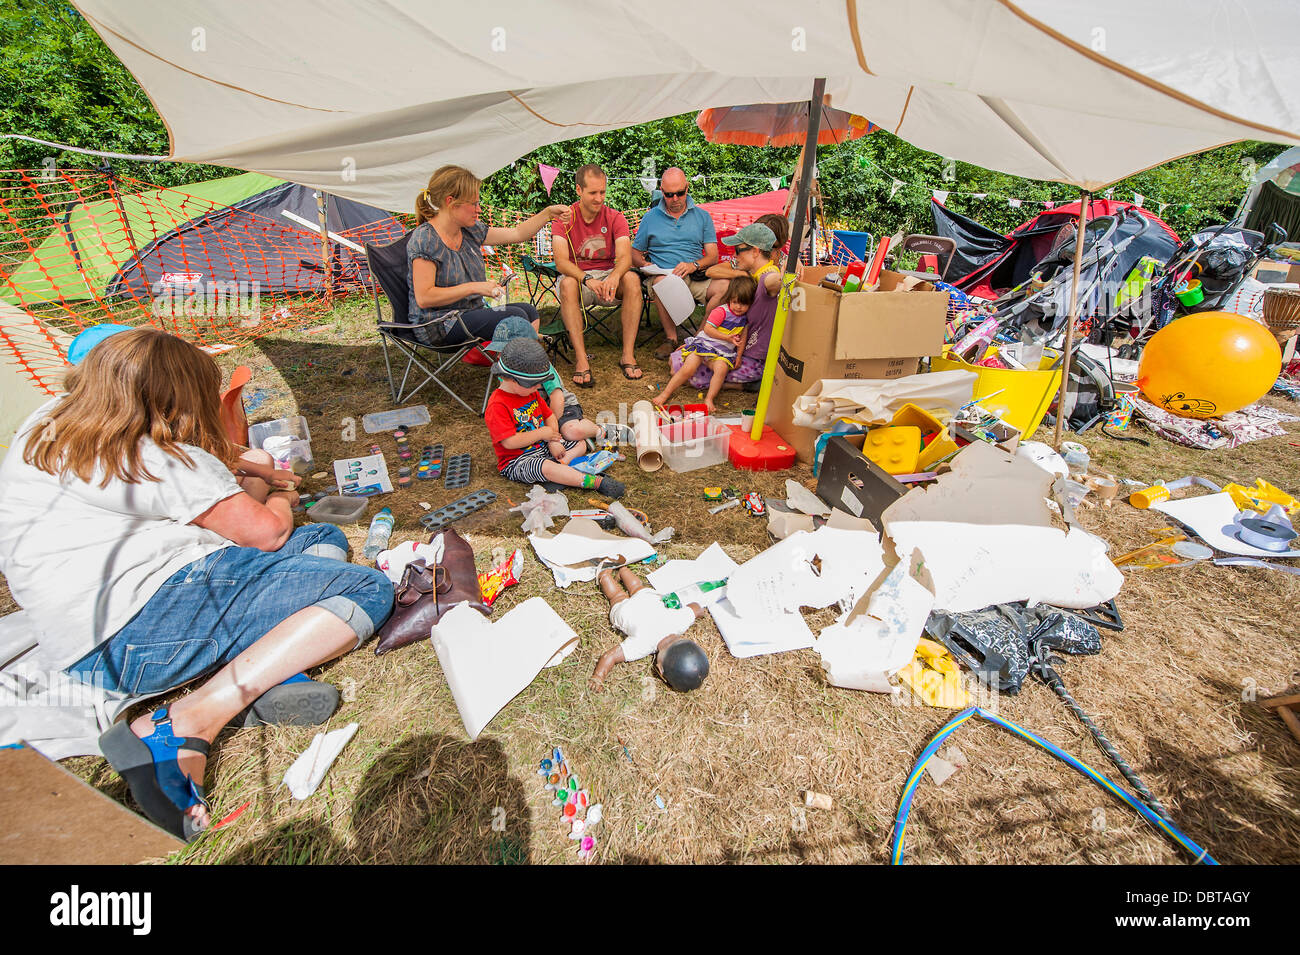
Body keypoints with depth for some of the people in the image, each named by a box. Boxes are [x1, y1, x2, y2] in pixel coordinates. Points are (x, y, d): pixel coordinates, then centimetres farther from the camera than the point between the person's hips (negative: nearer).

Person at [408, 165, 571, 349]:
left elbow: (517, 234, 16)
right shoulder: (424, 239, -15)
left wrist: (549, 213, 9)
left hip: (470, 311, 8)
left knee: (528, 311, -9)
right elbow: (423, 298, -22)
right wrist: (474, 287, -23)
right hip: (438, 325, -8)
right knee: (516, 316, -21)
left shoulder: (470, 230, 8)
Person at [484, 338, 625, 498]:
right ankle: (597, 482, -42)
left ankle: (561, 463, -23)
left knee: (581, 444, 6)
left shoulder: (531, 393, 6)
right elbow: (510, 442, -27)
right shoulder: (497, 406, -20)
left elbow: (550, 417, 11)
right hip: (516, 461, -9)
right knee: (547, 468, -37)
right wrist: (541, 433, -18)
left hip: (543, 447, 9)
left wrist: (554, 441, -8)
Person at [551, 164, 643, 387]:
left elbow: (625, 256, -16)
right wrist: (587, 279, -39)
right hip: (576, 276, -1)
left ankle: (628, 355, -30)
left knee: (632, 278, -30)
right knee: (567, 283, -36)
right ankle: (581, 359, -40)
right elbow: (561, 261, -19)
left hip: (608, 277, 1)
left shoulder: (615, 218, 0)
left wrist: (615, 276, -40)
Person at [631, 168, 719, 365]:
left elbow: (713, 255, 8)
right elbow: (635, 253, 19)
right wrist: (645, 264, -6)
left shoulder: (702, 216, 17)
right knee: (661, 281, -39)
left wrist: (694, 265, -13)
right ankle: (671, 338, -27)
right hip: (663, 274, -1)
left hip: (696, 276, 1)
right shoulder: (650, 217, 16)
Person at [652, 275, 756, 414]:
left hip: (722, 352, 3)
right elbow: (708, 329, -13)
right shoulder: (721, 311, -8)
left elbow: (741, 337, 19)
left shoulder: (745, 317, 9)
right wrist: (727, 338, -14)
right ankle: (665, 393, -8)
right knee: (688, 369, -21)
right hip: (703, 344, -3)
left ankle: (709, 399, -23)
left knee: (722, 368, -31)